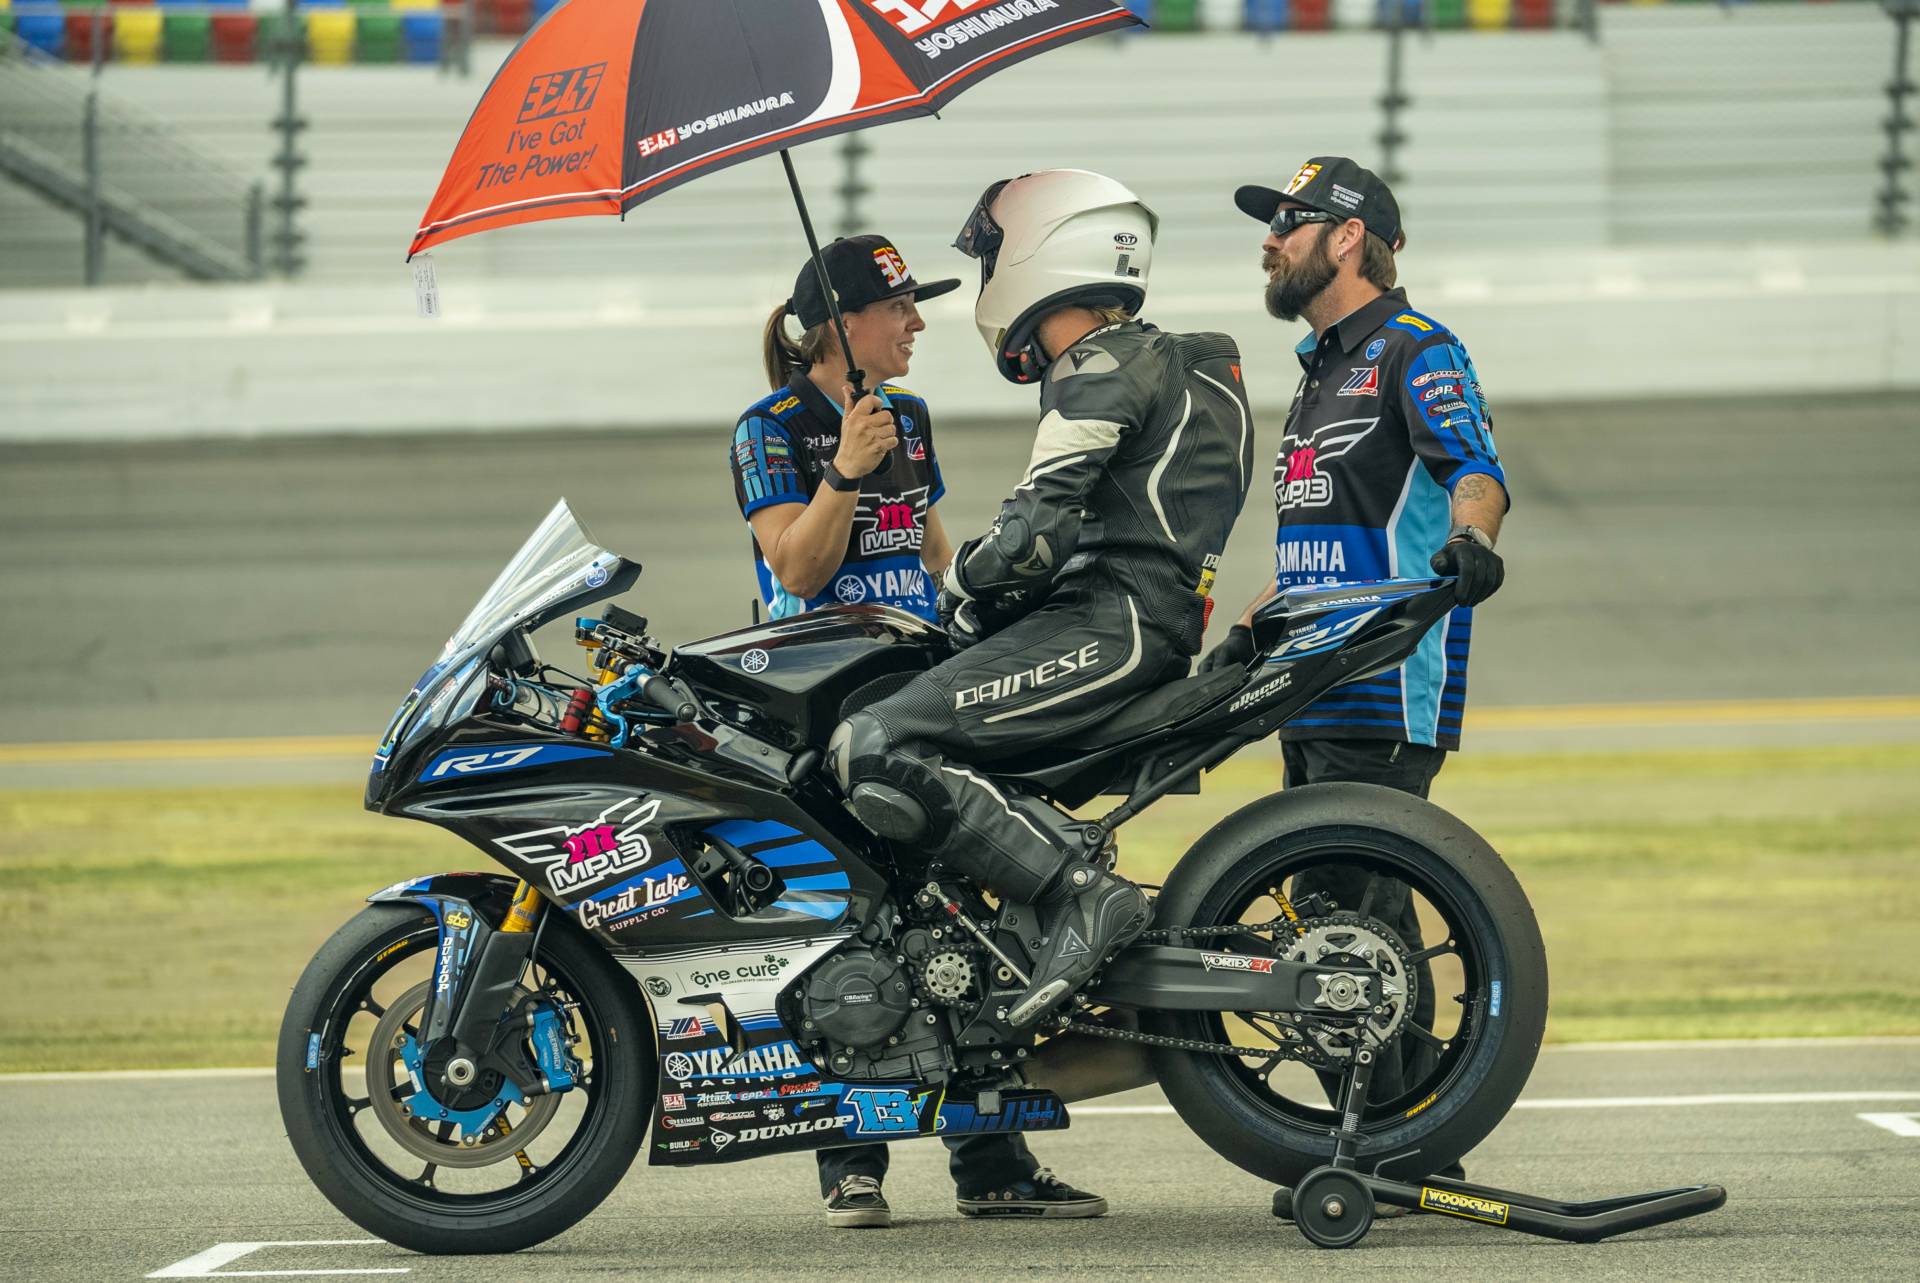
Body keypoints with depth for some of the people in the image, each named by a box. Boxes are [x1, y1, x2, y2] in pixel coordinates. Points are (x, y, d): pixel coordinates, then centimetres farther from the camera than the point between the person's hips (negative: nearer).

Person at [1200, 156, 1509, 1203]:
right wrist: (1246, 634, 24)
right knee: (1361, 916, 9)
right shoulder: (1320, 371, 25)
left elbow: (1475, 467, -22)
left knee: (1340, 910, -15)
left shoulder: (1416, 352, -5)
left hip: (1388, 691, -10)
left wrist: (1470, 536, -42)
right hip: (1316, 696, 10)